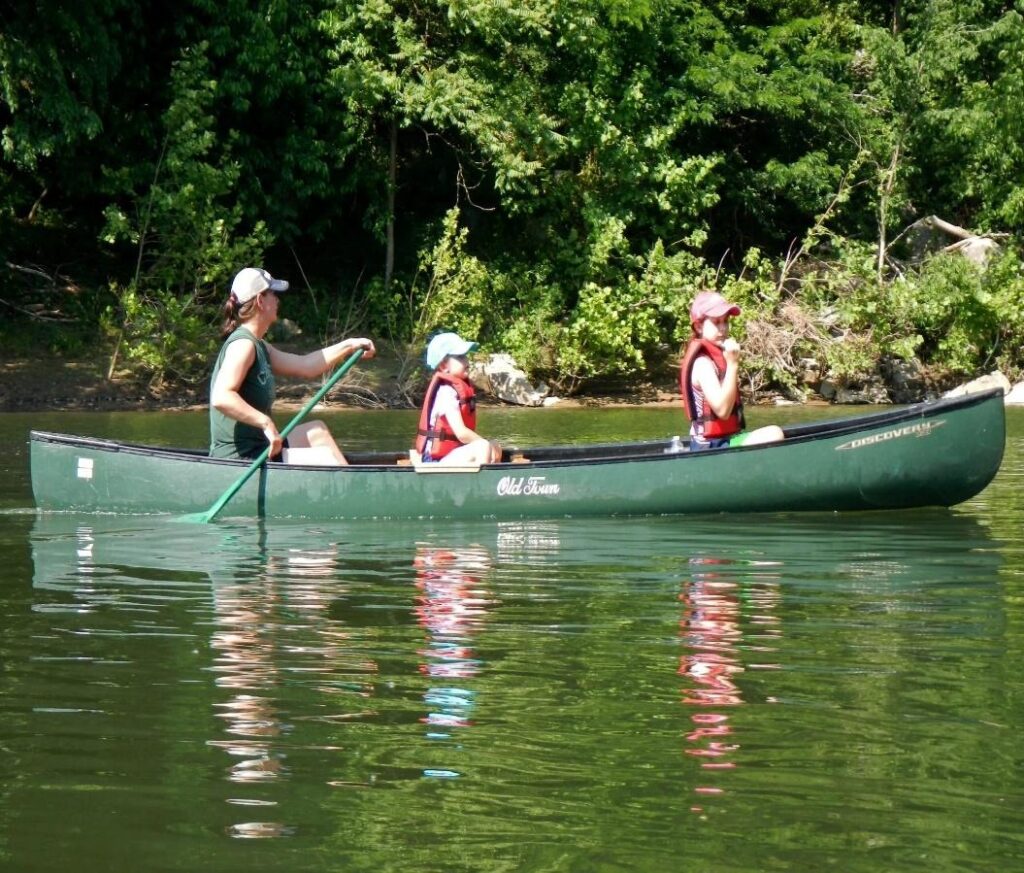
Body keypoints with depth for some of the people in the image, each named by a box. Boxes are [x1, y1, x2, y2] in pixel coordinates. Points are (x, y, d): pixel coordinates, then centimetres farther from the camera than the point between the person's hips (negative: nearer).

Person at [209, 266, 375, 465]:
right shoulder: (243, 344, -18)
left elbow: (304, 366, 21)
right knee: (327, 457, -9)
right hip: (240, 459, -12)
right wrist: (266, 422, -31)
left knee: (316, 431, 26)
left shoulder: (257, 346, 15)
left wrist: (348, 346, 20)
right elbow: (221, 398, -31)